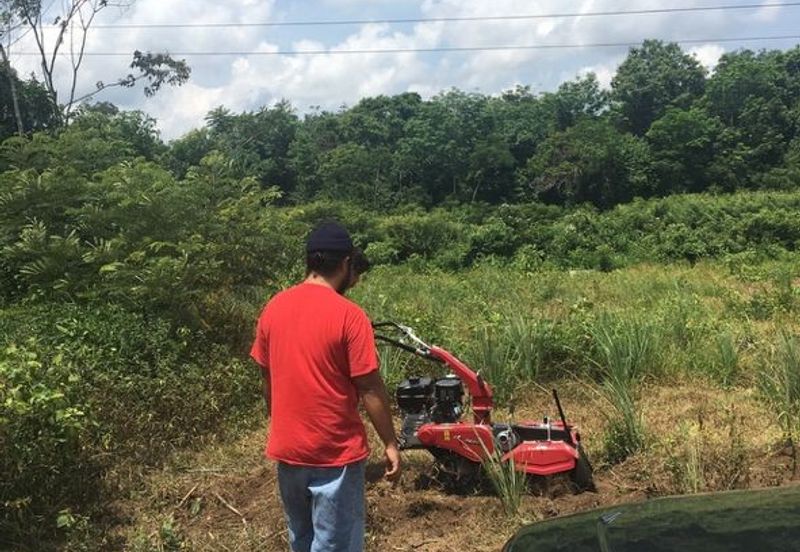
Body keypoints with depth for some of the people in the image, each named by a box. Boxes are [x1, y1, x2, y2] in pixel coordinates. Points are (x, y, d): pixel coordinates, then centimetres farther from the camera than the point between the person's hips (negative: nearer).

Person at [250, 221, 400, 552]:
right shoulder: (349, 316, -17)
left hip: (286, 449, 6)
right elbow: (370, 389, -14)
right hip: (336, 452, -6)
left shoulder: (273, 309, 0)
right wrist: (390, 444, -4)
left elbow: (267, 381, 8)